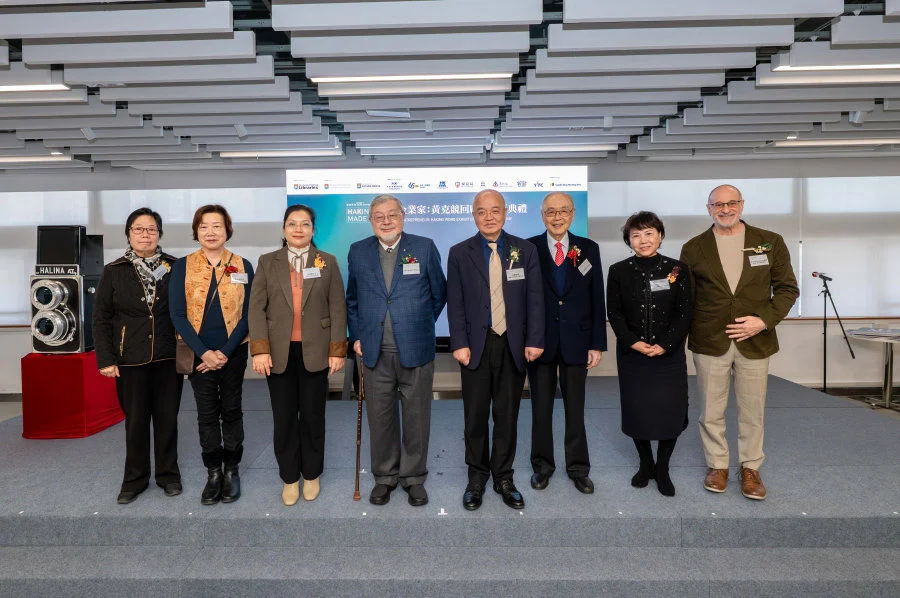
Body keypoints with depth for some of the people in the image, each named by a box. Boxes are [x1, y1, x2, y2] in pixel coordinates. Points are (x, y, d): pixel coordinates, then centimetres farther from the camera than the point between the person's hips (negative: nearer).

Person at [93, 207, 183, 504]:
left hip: (168, 357, 0)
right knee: (135, 421, 10)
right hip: (131, 360, 0)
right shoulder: (114, 271, 2)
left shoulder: (174, 267, 2)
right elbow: (101, 318, 3)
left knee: (167, 418, 9)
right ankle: (135, 479, 26)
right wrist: (106, 360, -3)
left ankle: (168, 474, 25)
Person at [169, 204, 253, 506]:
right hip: (199, 354, 0)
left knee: (231, 411, 9)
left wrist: (225, 352, -11)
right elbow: (178, 314, -4)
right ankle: (213, 473, 20)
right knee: (206, 413, 7)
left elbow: (247, 314, -3)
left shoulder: (243, 266, 0)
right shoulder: (182, 266, 0)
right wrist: (204, 353, -12)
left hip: (233, 353, 0)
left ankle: (231, 470, 22)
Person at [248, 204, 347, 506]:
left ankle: (311, 474, 27)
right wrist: (260, 350, -10)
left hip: (314, 351, -1)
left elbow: (338, 308, 1)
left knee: (313, 416, 9)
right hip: (279, 352, 1)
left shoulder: (327, 262, 5)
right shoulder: (267, 262, 6)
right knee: (284, 418, 8)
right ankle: (289, 478, 24)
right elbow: (257, 308, 0)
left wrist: (338, 350, -6)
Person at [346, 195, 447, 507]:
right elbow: (352, 299, 15)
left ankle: (413, 477, 25)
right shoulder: (358, 252, 7)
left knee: (416, 417, 8)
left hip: (416, 350, -1)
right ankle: (384, 477, 28)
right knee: (380, 418, 10)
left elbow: (439, 294, 8)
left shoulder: (425, 247, 1)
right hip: (375, 352, 2)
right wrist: (356, 336, 8)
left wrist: (421, 326, 7)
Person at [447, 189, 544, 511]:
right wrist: (459, 344, -7)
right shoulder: (459, 253, 3)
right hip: (477, 346, 0)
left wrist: (534, 340, -6)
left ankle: (503, 477, 25)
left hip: (514, 346, 1)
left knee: (507, 415, 9)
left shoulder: (525, 250, 5)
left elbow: (535, 299, 2)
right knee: (476, 415, 8)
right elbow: (455, 304, 0)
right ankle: (477, 477, 24)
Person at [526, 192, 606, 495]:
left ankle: (578, 467, 28)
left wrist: (597, 344, -1)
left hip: (576, 342, 1)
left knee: (575, 408, 11)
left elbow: (597, 300, 3)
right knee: (541, 408, 11)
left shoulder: (588, 249, 4)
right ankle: (542, 465, 28)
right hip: (539, 342, -1)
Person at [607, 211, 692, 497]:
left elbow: (684, 313, -2)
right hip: (631, 355, 1)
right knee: (637, 411, 7)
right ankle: (645, 464, 29)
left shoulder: (677, 269, 0)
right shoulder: (618, 271, 1)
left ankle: (662, 468, 22)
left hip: (669, 354, 0)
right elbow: (614, 313, 0)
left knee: (670, 412, 1)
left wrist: (664, 345, -13)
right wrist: (634, 342, -12)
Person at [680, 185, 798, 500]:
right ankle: (717, 465, 26)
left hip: (755, 341, 0)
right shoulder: (694, 248, 4)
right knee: (711, 411, 9)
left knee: (752, 410, 10)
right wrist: (680, 337, -1)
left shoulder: (771, 242, 4)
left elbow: (787, 288, 5)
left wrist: (764, 320, -10)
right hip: (709, 343, 0)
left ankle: (750, 468, 28)